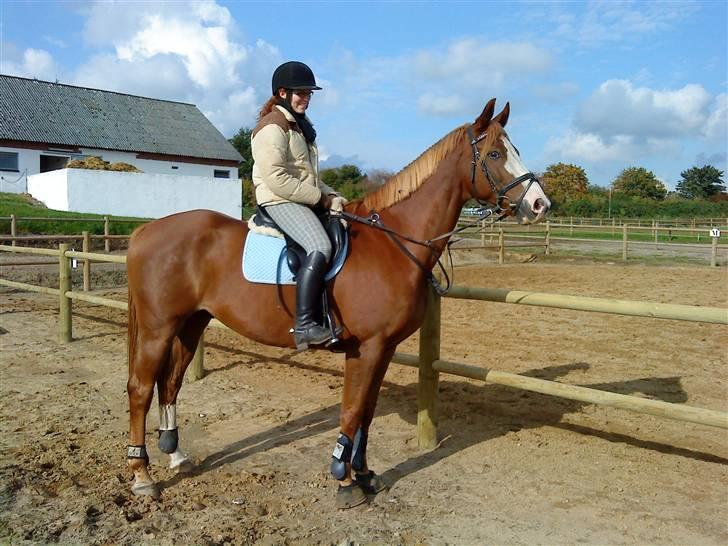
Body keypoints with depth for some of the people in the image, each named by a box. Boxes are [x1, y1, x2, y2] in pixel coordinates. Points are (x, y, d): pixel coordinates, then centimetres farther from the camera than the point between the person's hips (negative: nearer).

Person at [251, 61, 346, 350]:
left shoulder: (299, 126, 21)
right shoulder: (272, 126, -9)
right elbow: (276, 179, -20)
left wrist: (330, 195, 5)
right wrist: (320, 197, -16)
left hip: (305, 200, 10)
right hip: (279, 202, -10)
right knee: (320, 247, -31)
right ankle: (304, 325, -31)